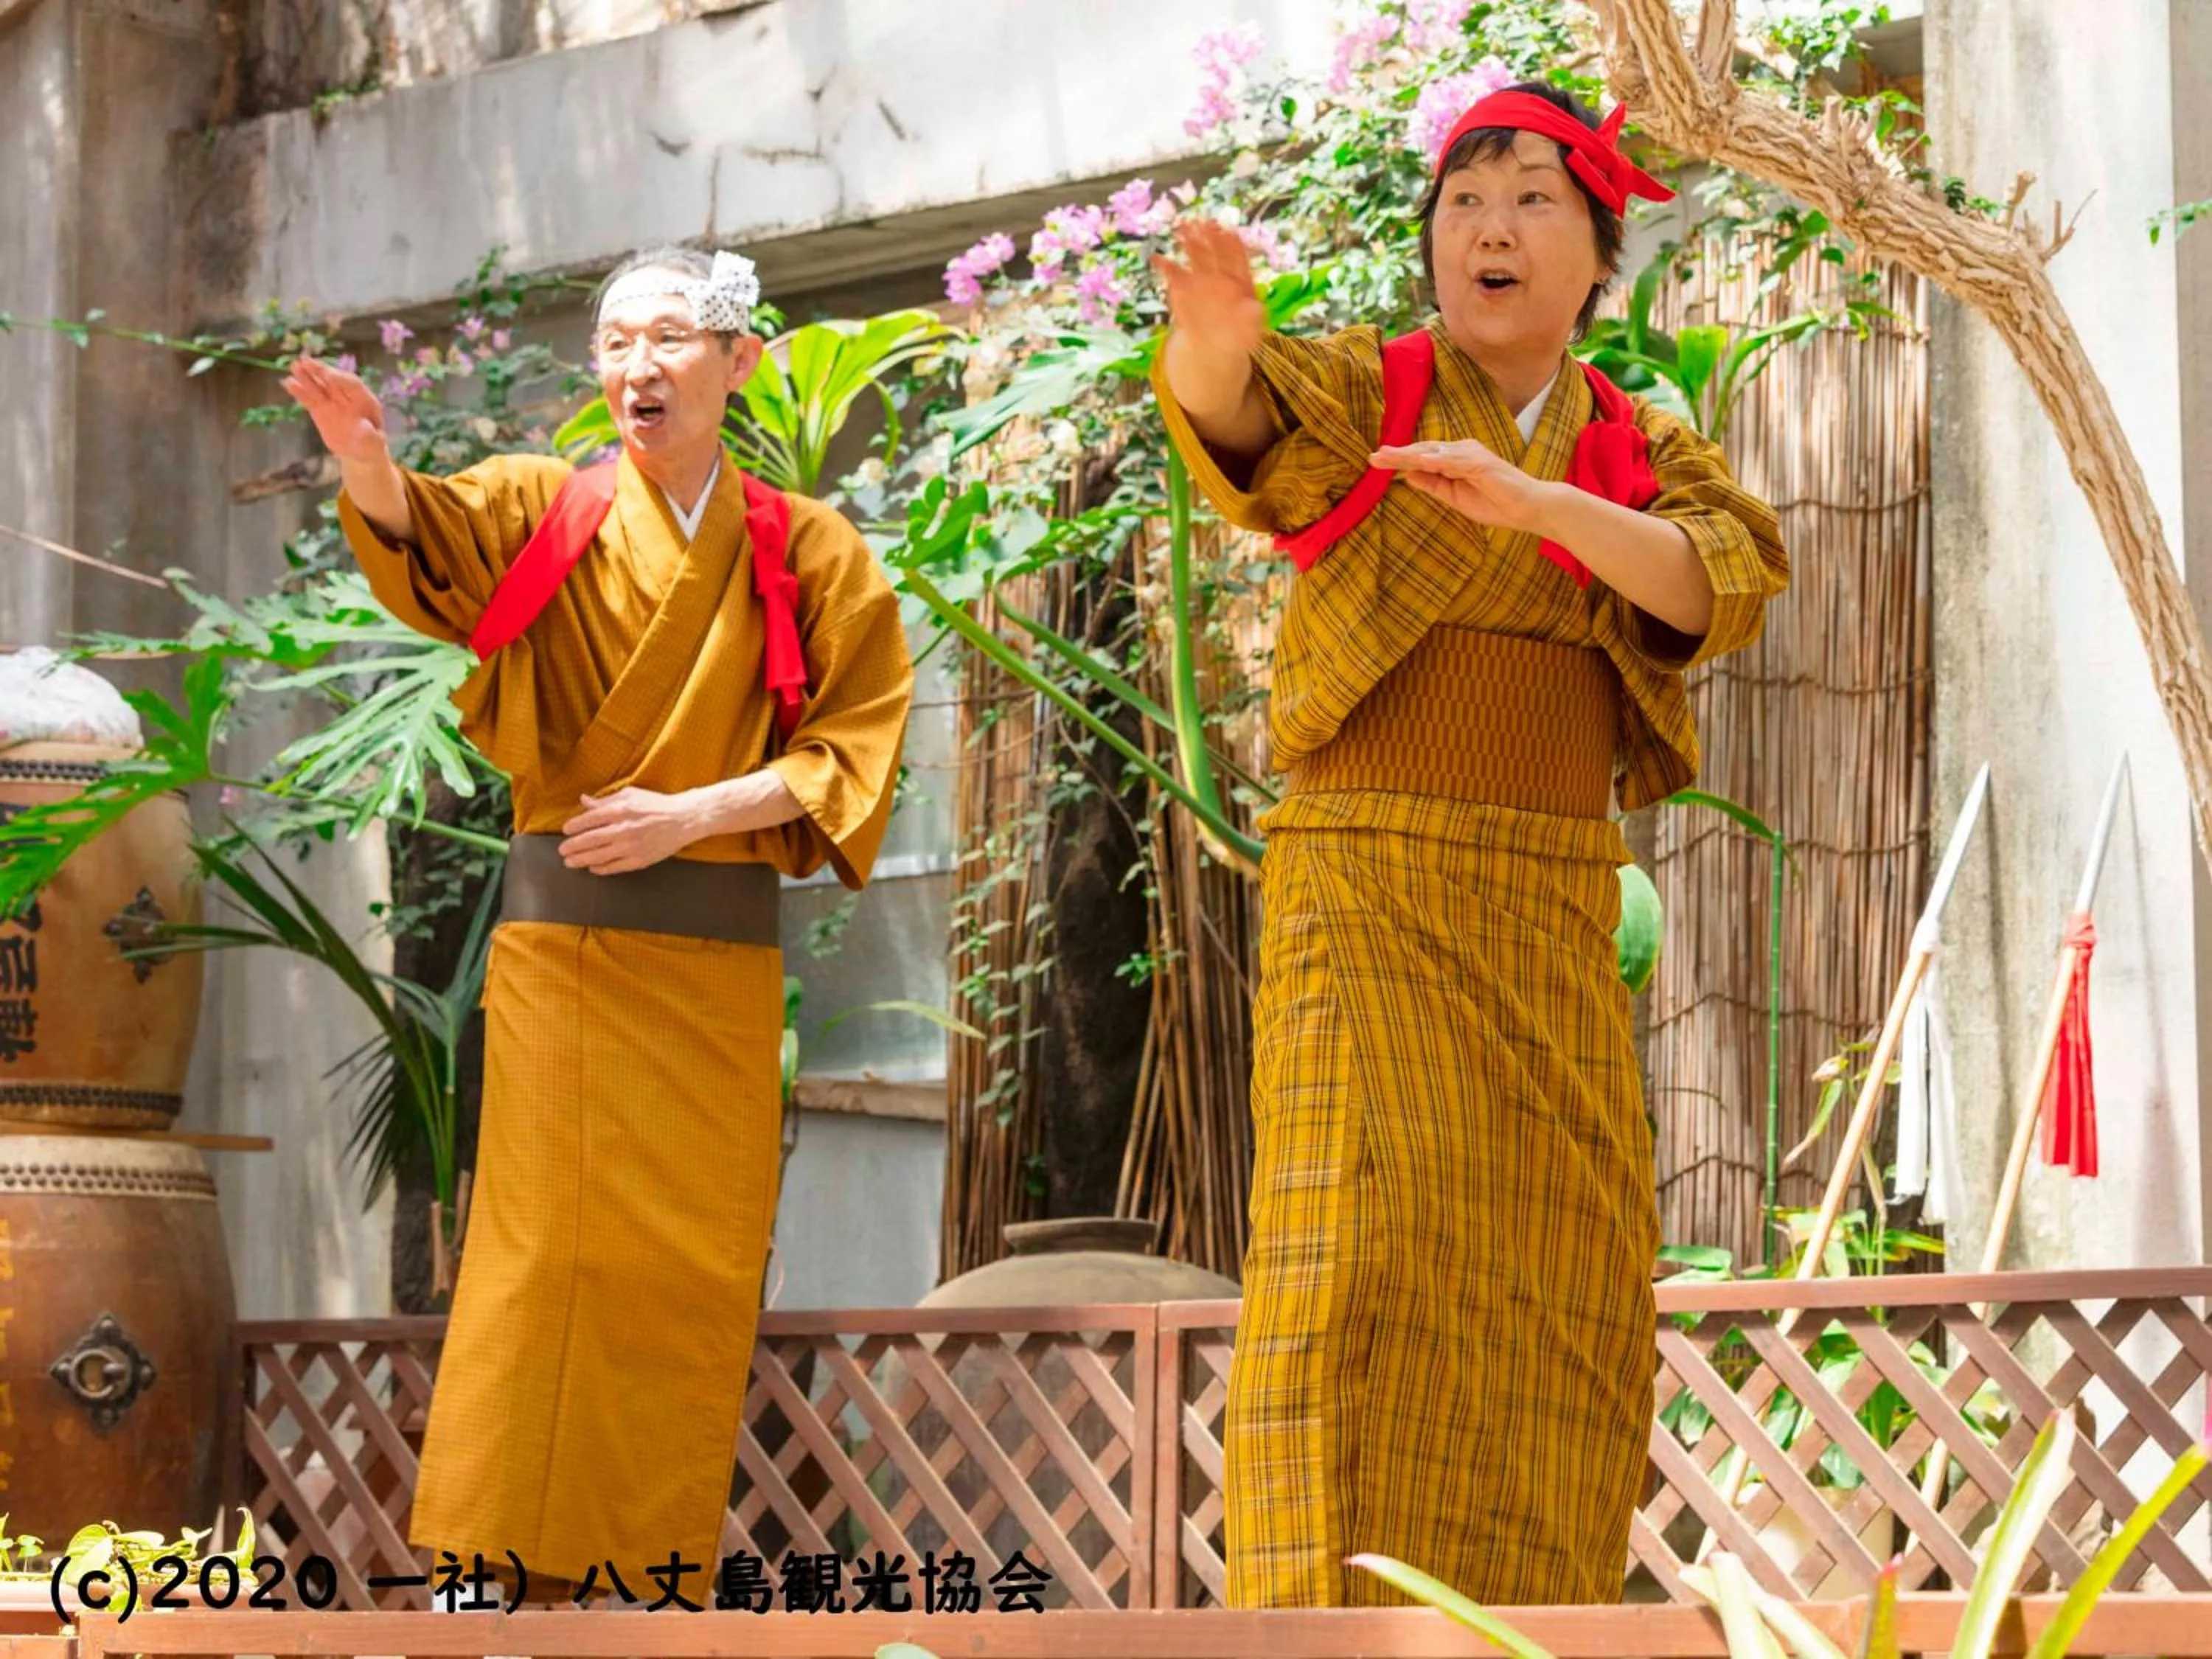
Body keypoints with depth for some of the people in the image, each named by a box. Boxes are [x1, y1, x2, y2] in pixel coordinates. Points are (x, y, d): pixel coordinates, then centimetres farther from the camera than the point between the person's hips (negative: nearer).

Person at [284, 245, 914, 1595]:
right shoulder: (547, 507, 2)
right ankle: (514, 1560, 1)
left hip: (719, 946, 1)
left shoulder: (807, 551, 5)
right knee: (550, 1250, -4)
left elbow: (857, 741, 1)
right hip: (564, 930, -1)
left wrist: (693, 812, -12)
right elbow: (428, 544, -19)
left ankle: (663, 1555, 12)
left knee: (694, 1267, 4)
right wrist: (370, 466, -41)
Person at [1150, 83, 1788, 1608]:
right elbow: (1242, 421, -21)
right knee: (1362, 1243, -16)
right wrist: (1214, 344, -45)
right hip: (1370, 889, -4)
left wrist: (1531, 500, -26)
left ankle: (1518, 1601, 13)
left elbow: (1730, 580, -10)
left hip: (1552, 912, 4)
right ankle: (1329, 1609, -15)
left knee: (1557, 1283, 3)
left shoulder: (1643, 451, 12)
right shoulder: (1364, 391, 3)